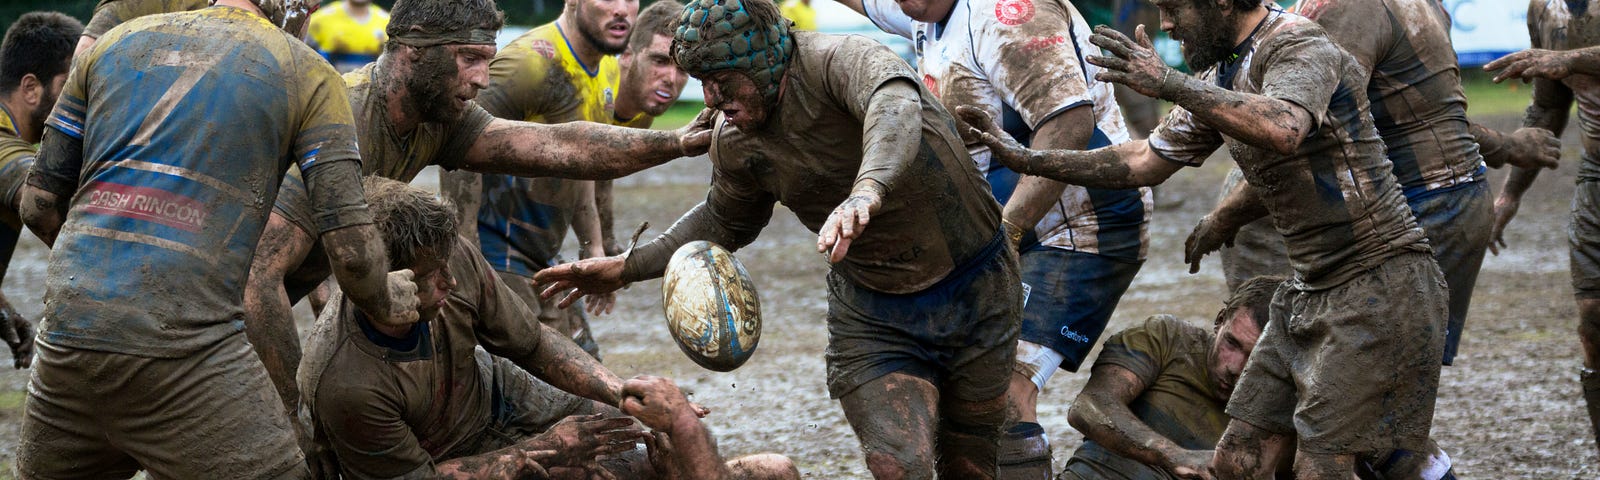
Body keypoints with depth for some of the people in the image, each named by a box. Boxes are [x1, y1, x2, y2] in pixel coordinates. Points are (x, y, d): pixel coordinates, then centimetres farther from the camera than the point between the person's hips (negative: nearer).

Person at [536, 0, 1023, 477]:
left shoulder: (840, 60, -26)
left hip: (977, 292, -3)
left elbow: (895, 102, -51)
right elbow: (725, 223, 16)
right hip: (872, 315, 3)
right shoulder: (735, 141, -6)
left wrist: (868, 190, -70)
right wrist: (629, 267, 9)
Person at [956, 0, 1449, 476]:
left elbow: (1283, 129, -38)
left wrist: (1171, 84, -38)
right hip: (1311, 291, 10)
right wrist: (1028, 159, 15)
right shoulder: (1222, 77, 12)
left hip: (1379, 284, -10)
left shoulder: (1299, 45, -16)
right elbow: (1145, 161, 20)